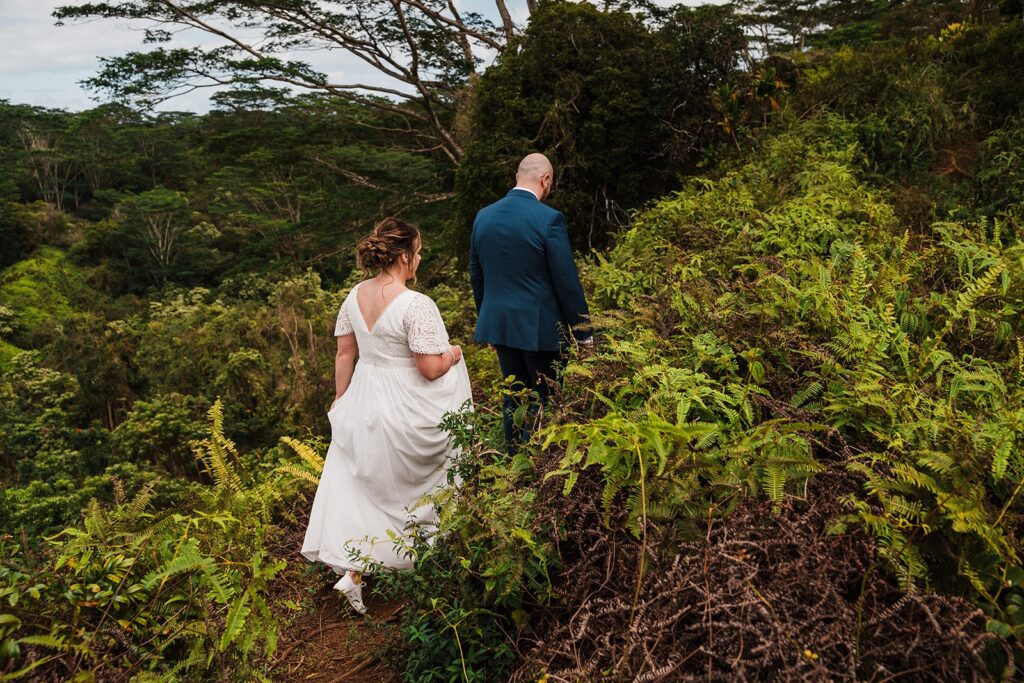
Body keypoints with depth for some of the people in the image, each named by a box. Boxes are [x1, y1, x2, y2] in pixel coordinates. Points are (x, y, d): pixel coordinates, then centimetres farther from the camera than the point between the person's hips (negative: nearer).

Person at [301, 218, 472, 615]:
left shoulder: (355, 296, -2)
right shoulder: (416, 305, -23)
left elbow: (344, 354, 6)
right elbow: (431, 369, -22)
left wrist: (341, 400, 17)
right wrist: (454, 354, 0)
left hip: (362, 405, 6)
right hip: (404, 412, -6)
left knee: (355, 486, 19)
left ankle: (352, 571, 23)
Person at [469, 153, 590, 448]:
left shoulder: (483, 216, 4)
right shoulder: (549, 219, -15)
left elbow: (476, 275, 12)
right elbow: (567, 280, -13)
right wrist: (583, 332, -4)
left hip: (499, 324, 6)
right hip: (539, 327, -6)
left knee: (513, 398, 17)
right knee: (546, 402, 5)